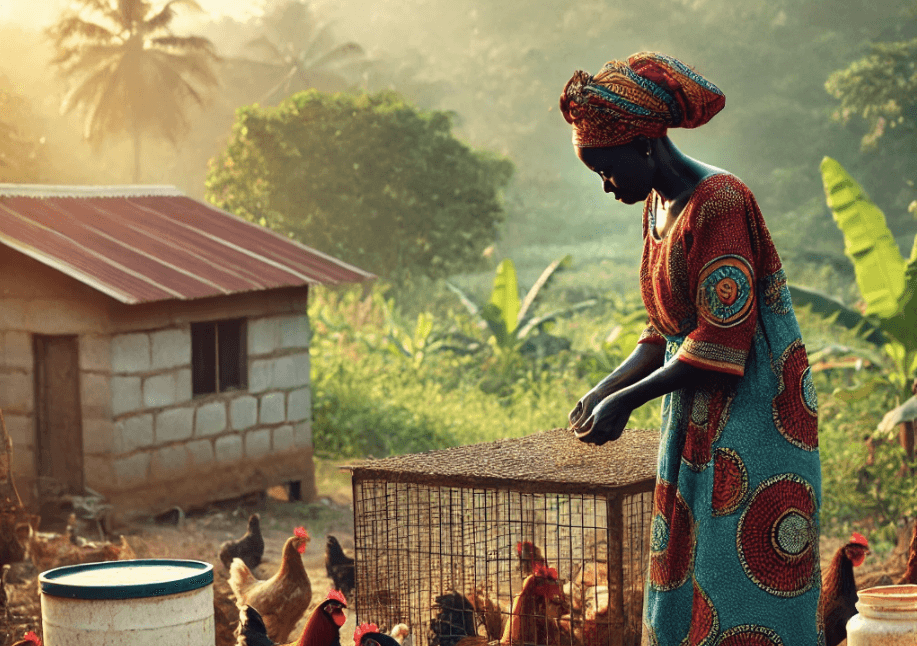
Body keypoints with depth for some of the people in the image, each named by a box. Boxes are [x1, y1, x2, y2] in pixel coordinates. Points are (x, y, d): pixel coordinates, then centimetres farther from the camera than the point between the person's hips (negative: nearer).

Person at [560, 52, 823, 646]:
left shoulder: (720, 202, -19)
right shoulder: (658, 205, 10)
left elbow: (721, 345, -22)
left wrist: (627, 401, -17)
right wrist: (605, 389, 5)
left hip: (754, 415, -9)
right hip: (697, 419, 9)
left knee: (744, 595, -5)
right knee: (684, 581, 10)